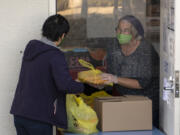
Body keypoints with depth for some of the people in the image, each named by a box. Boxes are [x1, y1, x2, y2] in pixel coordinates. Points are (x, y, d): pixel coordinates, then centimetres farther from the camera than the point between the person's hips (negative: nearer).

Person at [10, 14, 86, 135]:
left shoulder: (31, 47, 7)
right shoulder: (55, 55, -15)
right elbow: (65, 85, -26)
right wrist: (82, 87, -6)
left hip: (19, 113, 7)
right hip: (38, 116, -7)